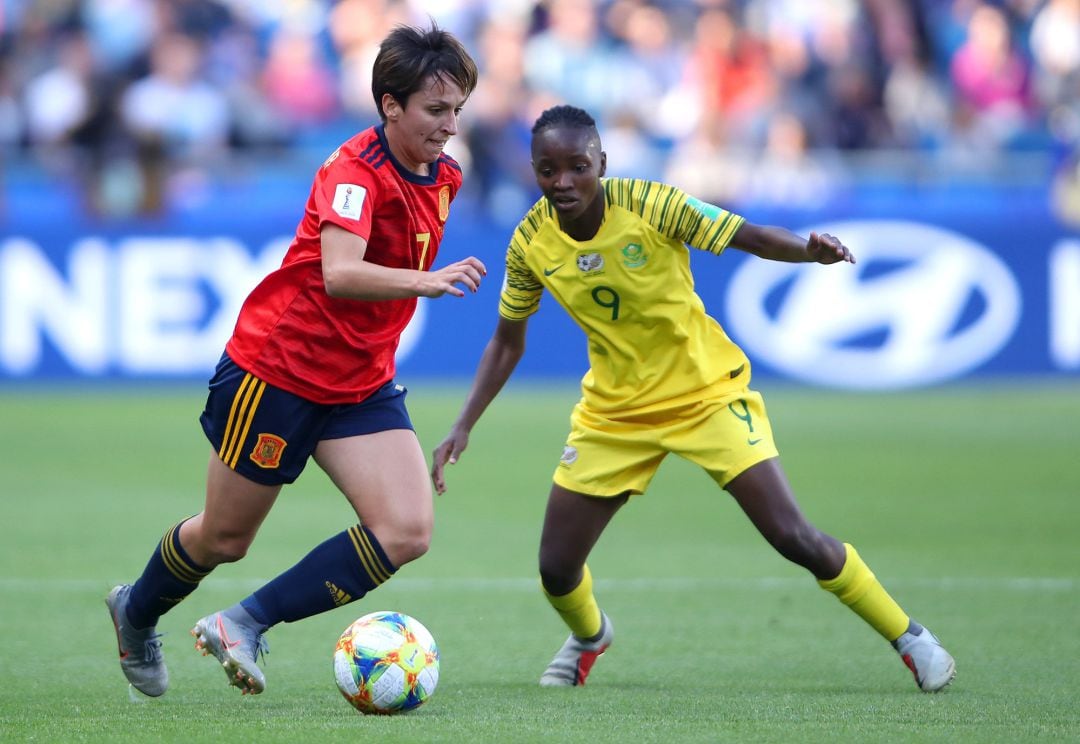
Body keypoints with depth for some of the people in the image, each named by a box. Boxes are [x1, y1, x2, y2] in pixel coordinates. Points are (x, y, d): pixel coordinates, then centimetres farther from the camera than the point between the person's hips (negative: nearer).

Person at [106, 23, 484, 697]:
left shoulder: (444, 175, 2)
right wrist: (427, 281, -51)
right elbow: (338, 274, -40)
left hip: (362, 383, 7)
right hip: (277, 369, -7)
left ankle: (245, 625, -6)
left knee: (407, 532, -15)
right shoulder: (355, 169, -23)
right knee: (223, 539, 9)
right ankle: (137, 613, 42)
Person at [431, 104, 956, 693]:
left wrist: (811, 249, -43)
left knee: (793, 538, -13)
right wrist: (462, 429, -1)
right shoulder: (531, 242, -10)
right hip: (613, 411, 3)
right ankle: (590, 636, 37)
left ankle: (909, 638, 7)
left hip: (707, 391, -3)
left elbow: (749, 237, -21)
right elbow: (507, 341, 5)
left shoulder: (648, 205, -21)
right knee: (556, 567, 0)